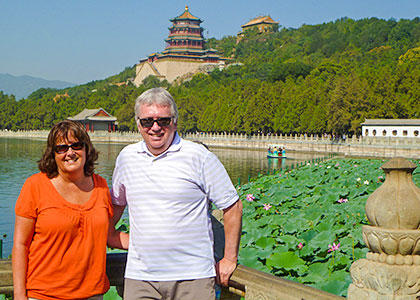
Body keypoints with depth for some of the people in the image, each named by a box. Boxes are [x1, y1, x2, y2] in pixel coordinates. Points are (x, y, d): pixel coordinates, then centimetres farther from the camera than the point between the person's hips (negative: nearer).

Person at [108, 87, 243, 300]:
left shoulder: (199, 157, -4)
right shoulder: (127, 157, 9)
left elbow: (232, 206, 1)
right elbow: (116, 202, 26)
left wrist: (229, 260, 2)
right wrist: (111, 234, 15)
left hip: (192, 276, -3)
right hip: (139, 277, 3)